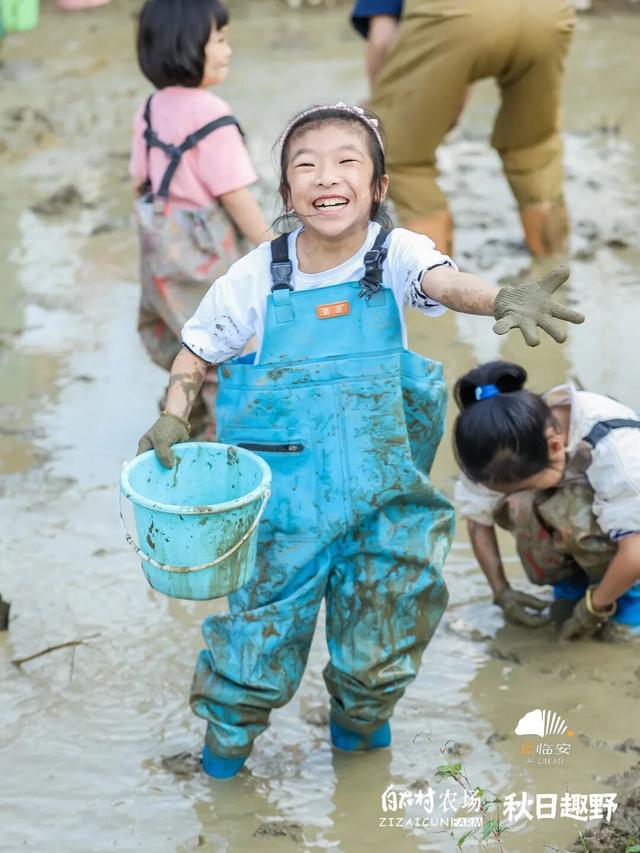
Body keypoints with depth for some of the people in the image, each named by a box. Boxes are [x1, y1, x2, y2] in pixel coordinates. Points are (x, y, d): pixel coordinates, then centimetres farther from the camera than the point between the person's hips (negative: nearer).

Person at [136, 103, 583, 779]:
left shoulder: (395, 254, -10)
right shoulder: (258, 275, -8)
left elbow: (446, 282, -32)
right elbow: (198, 350, 5)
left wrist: (501, 300, -53)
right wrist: (172, 417, -11)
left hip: (381, 485, 1)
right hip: (286, 486, 0)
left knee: (385, 615, 10)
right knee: (266, 611, 6)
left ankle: (359, 715, 42)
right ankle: (228, 729, 35)